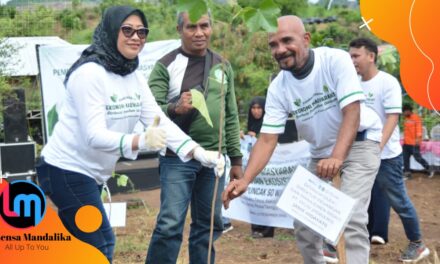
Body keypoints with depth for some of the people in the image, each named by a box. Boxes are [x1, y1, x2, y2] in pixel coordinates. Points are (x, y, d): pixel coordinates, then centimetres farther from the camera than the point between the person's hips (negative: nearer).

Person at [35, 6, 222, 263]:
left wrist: (197, 151, -16)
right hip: (66, 170, -8)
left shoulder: (135, 77, 4)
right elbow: (94, 135, -29)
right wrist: (141, 141, -44)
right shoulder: (90, 73, -21)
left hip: (92, 173, 8)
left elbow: (160, 121, -3)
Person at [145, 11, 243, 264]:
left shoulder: (223, 66, 11)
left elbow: (231, 116, 14)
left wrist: (236, 159, 11)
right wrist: (174, 108, -29)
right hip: (178, 158, -4)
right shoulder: (166, 65, -3)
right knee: (170, 224, -8)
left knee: (209, 224, 9)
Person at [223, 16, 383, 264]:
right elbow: (267, 139, -12)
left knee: (351, 217, -22)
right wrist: (245, 180, -27)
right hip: (321, 151, 5)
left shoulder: (336, 60, -22)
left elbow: (352, 112, -28)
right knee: (303, 220, 5)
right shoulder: (278, 88, -10)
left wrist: (337, 157, -43)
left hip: (359, 142, -5)